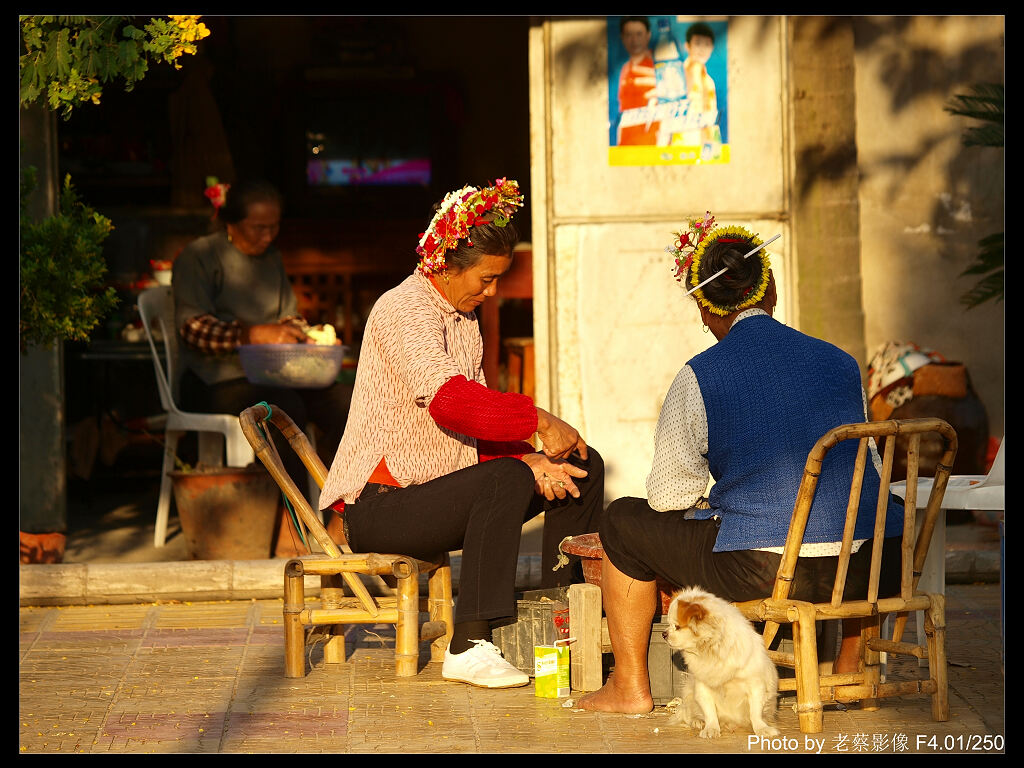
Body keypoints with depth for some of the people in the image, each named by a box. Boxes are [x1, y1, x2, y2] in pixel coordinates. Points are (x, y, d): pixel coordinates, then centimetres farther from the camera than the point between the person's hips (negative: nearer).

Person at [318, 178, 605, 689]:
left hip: (439, 487, 10)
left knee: (584, 466, 6)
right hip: (378, 507, -10)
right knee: (506, 479, -35)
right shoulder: (404, 310, -16)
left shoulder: (463, 316, 16)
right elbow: (449, 401, -32)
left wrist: (531, 459, -7)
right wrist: (540, 422, -27)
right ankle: (469, 647, -35)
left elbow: (478, 419, 12)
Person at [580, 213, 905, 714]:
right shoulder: (840, 362, 7)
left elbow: (667, 494, 0)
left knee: (623, 522, 18)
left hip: (761, 576, -4)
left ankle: (630, 687, 25)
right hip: (866, 577, 5)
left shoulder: (698, 377, -5)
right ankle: (850, 672, 43)